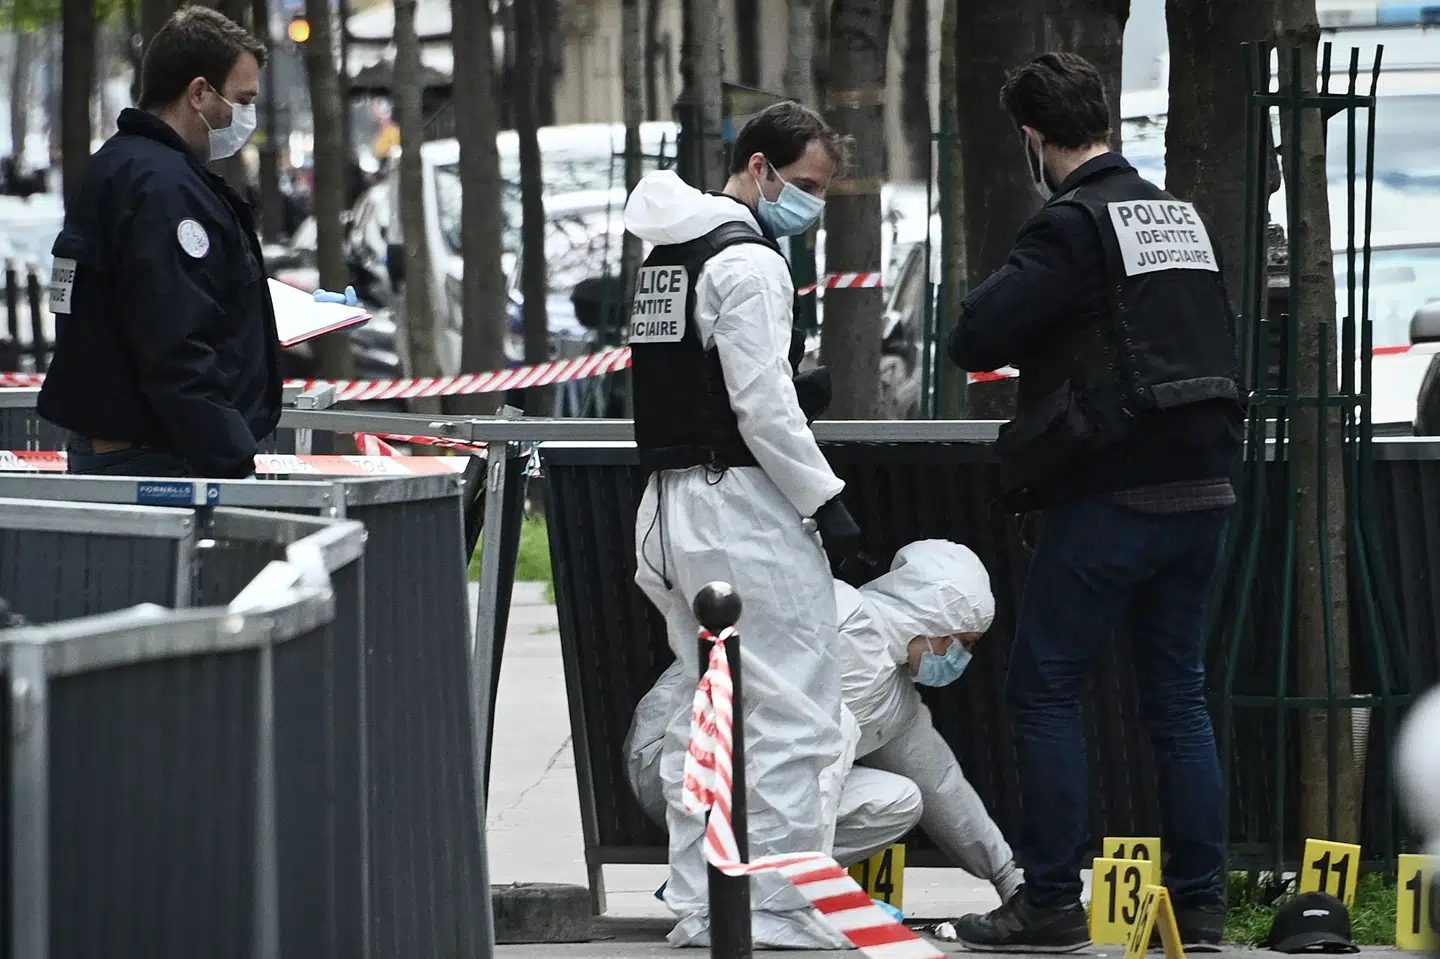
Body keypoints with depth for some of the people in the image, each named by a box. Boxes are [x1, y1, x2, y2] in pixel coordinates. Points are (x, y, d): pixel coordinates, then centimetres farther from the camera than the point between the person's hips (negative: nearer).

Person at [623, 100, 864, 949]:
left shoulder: (668, 253, 16)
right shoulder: (747, 261, -13)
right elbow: (762, 406, -19)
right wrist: (827, 501, -13)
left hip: (670, 499, 10)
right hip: (741, 503, -10)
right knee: (798, 719, -7)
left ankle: (700, 910, 14)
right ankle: (782, 917, -10)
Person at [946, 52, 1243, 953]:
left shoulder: (1073, 225, -11)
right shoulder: (1185, 219, 12)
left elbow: (975, 338, -16)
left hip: (1112, 497, -7)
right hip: (1201, 491, 7)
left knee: (1045, 690, 2)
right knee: (1180, 694, 11)